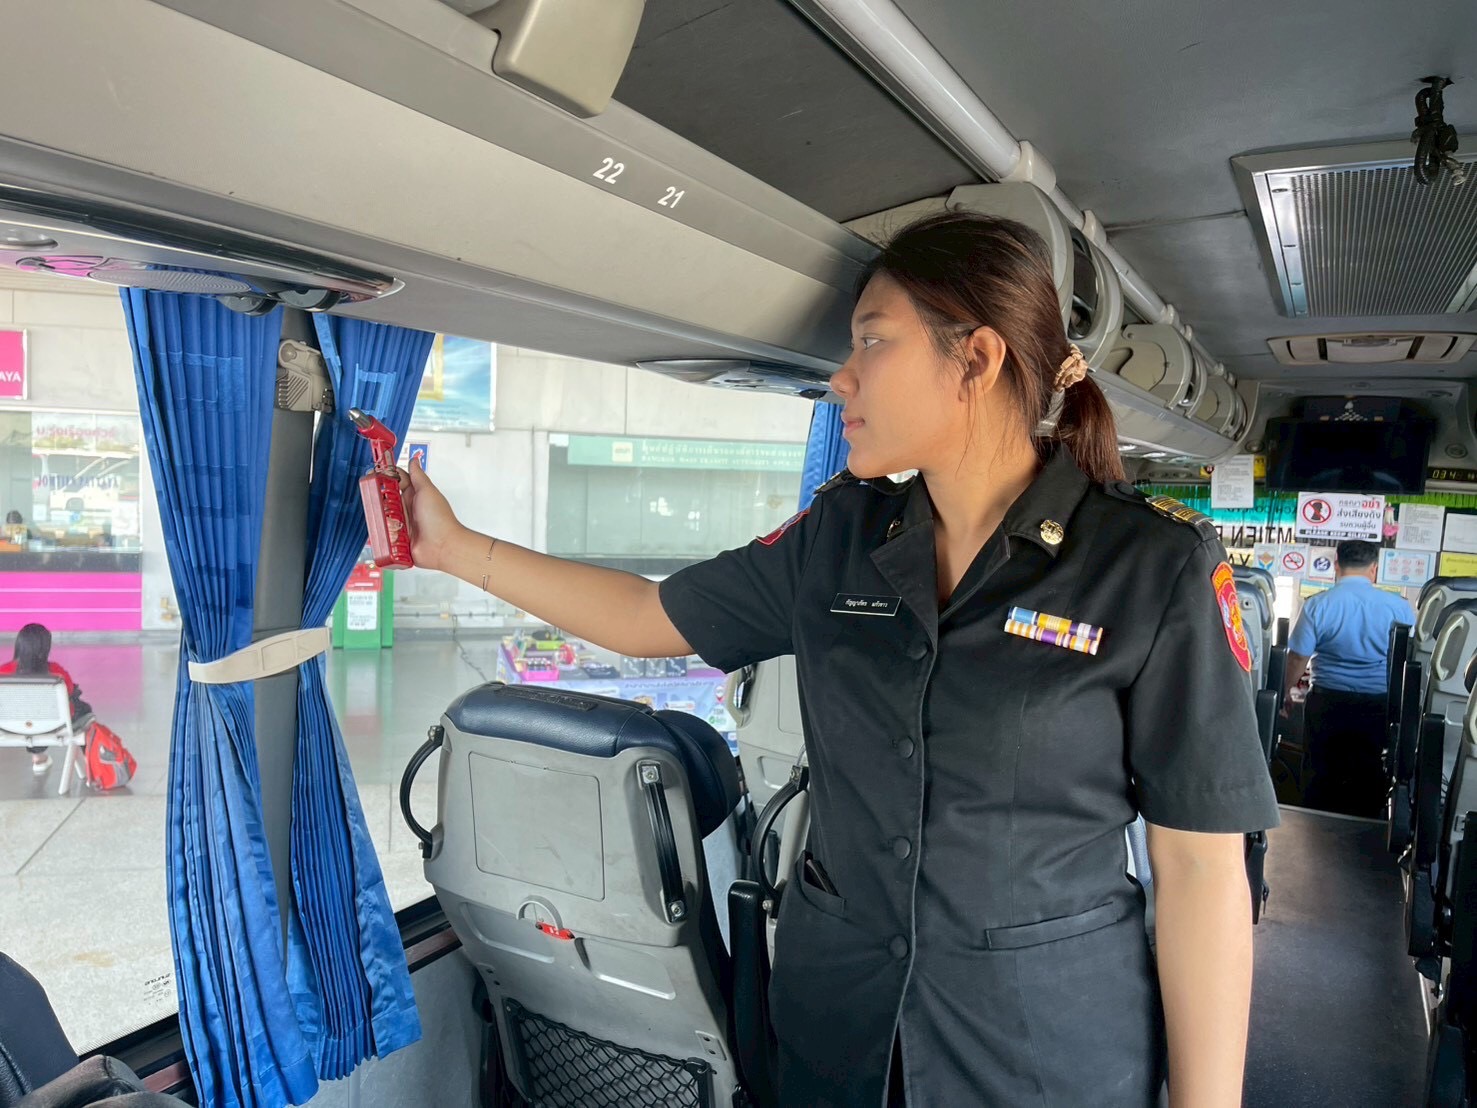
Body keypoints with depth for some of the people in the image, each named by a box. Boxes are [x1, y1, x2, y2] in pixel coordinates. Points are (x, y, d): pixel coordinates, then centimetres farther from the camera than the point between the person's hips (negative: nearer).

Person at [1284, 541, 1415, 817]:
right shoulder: (1399, 607, -7)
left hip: (1327, 703, 0)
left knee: (1321, 775, 12)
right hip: (1378, 708, 1)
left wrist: (1286, 691, 12)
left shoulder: (1317, 605, -10)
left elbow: (1297, 659, -6)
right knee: (1369, 783, 13)